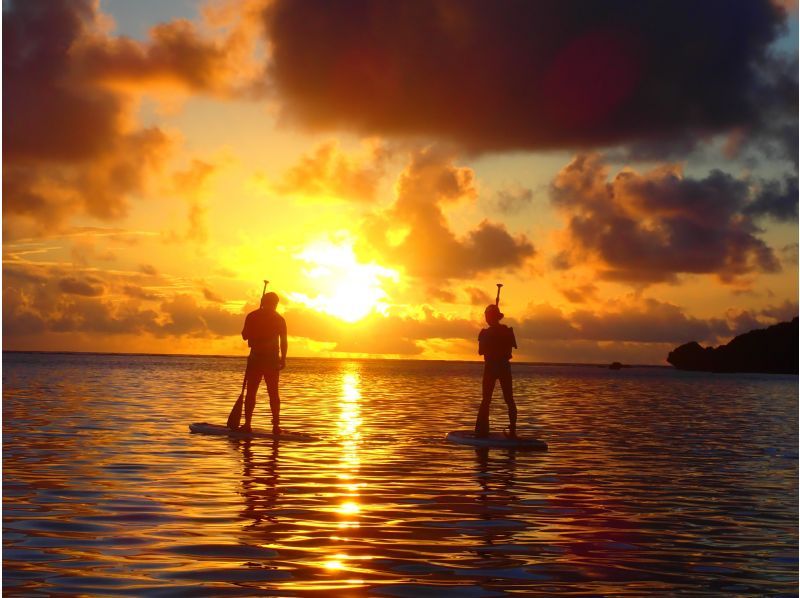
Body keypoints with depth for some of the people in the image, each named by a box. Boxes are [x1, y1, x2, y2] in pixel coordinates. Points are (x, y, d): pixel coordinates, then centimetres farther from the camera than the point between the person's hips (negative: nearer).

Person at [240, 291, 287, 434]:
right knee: (273, 393, 6)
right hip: (272, 359, 1)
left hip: (256, 358, -1)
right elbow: (283, 341, -3)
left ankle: (247, 424, -1)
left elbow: (245, 336, 3)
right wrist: (283, 359, 4)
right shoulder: (279, 319, 1)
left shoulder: (252, 316, -2)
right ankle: (276, 425, 0)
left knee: (251, 392, 4)